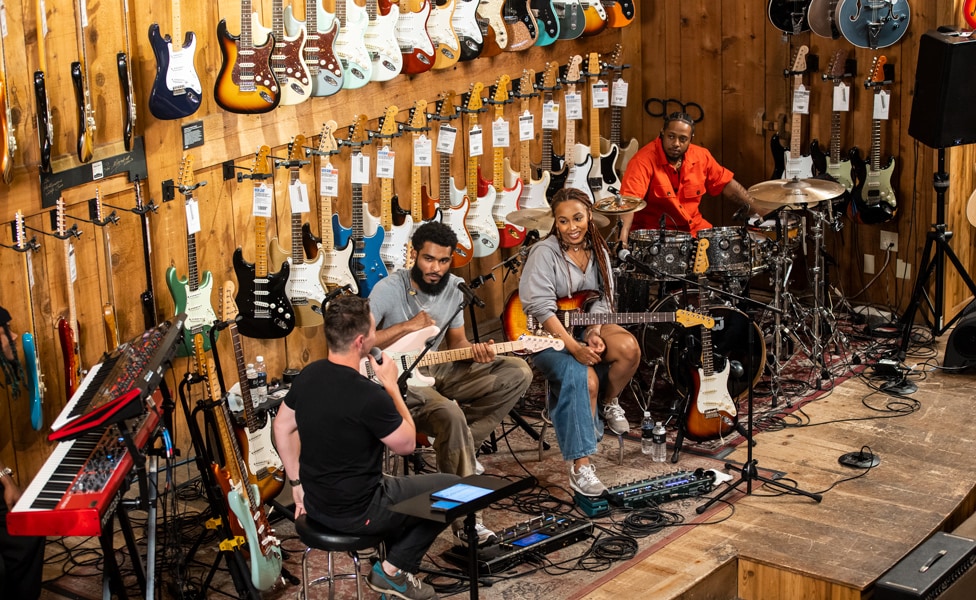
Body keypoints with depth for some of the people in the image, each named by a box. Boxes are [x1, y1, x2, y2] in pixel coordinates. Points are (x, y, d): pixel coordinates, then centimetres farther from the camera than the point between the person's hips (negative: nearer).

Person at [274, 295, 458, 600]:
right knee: (453, 488, 9)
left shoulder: (308, 375, -5)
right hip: (356, 512, -8)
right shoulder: (369, 396, -28)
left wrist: (297, 483, 16)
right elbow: (407, 444, -12)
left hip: (316, 504, 8)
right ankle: (394, 569, 12)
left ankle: (395, 574, 29)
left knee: (394, 484, 33)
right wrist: (391, 385, -5)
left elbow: (282, 427, 9)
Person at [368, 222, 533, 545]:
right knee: (451, 415, -36)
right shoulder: (389, 289, -15)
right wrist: (407, 326, -21)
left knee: (518, 372, -7)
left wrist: (474, 350, -13)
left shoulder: (454, 287, 3)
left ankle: (455, 447, -6)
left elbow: (456, 341, 11)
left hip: (437, 370, 7)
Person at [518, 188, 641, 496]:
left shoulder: (598, 251, 5)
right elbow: (540, 308, -22)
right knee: (584, 378, -32)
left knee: (628, 347, -25)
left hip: (585, 325, 6)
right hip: (546, 334, -5)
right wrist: (573, 347, -28)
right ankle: (580, 465, -27)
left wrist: (593, 333, -17)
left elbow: (603, 300, 4)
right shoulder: (544, 253, -15)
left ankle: (609, 402, 5)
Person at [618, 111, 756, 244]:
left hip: (694, 228, 6)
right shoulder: (644, 160, -18)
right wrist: (624, 233, -47)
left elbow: (726, 184, 14)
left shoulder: (701, 156, 1)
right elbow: (629, 199, -30)